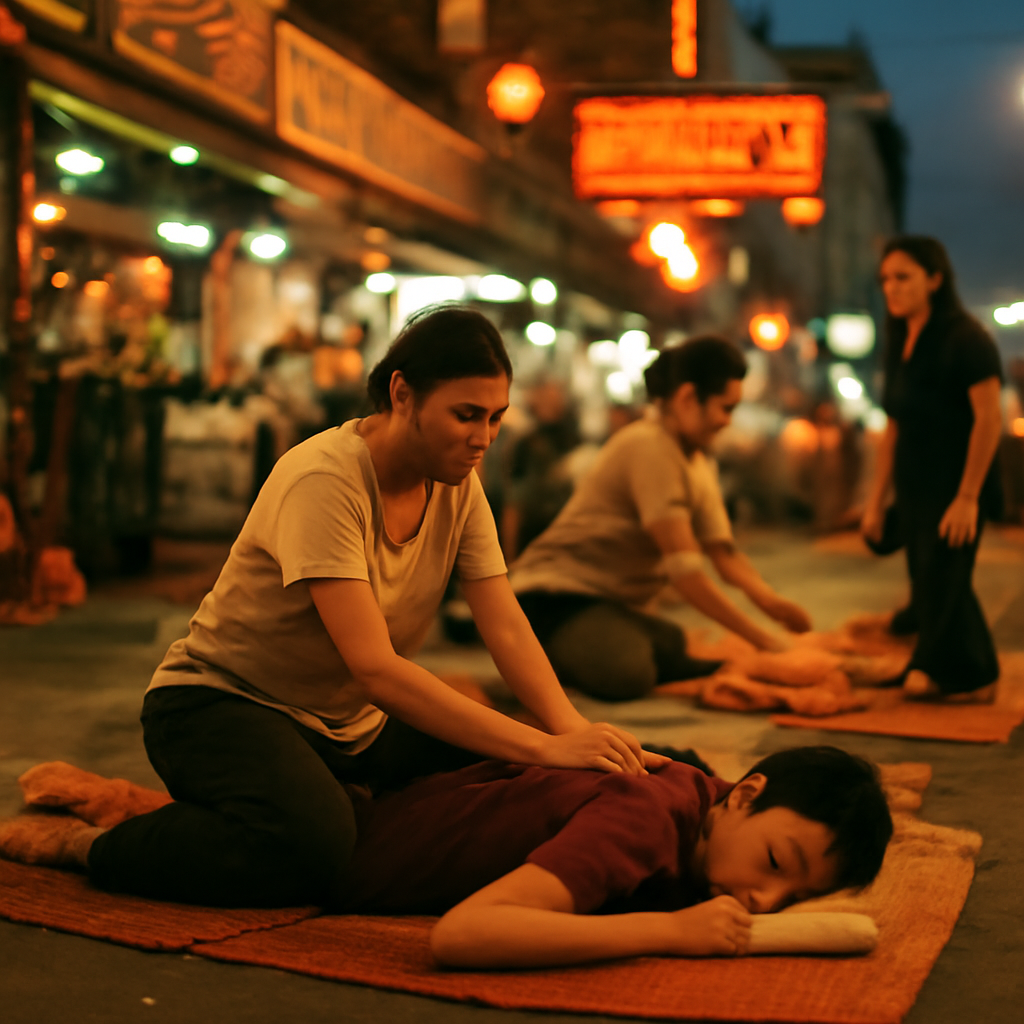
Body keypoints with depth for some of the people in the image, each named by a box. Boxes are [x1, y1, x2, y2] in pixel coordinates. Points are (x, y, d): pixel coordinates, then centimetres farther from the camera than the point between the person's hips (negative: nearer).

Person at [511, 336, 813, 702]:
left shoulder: (699, 462, 13)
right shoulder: (649, 447, -19)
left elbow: (724, 551, 7)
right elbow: (684, 570, -24)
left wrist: (767, 599, -13)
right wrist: (759, 637, -23)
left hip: (612, 602, 10)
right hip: (556, 593, -10)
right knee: (626, 674, -36)